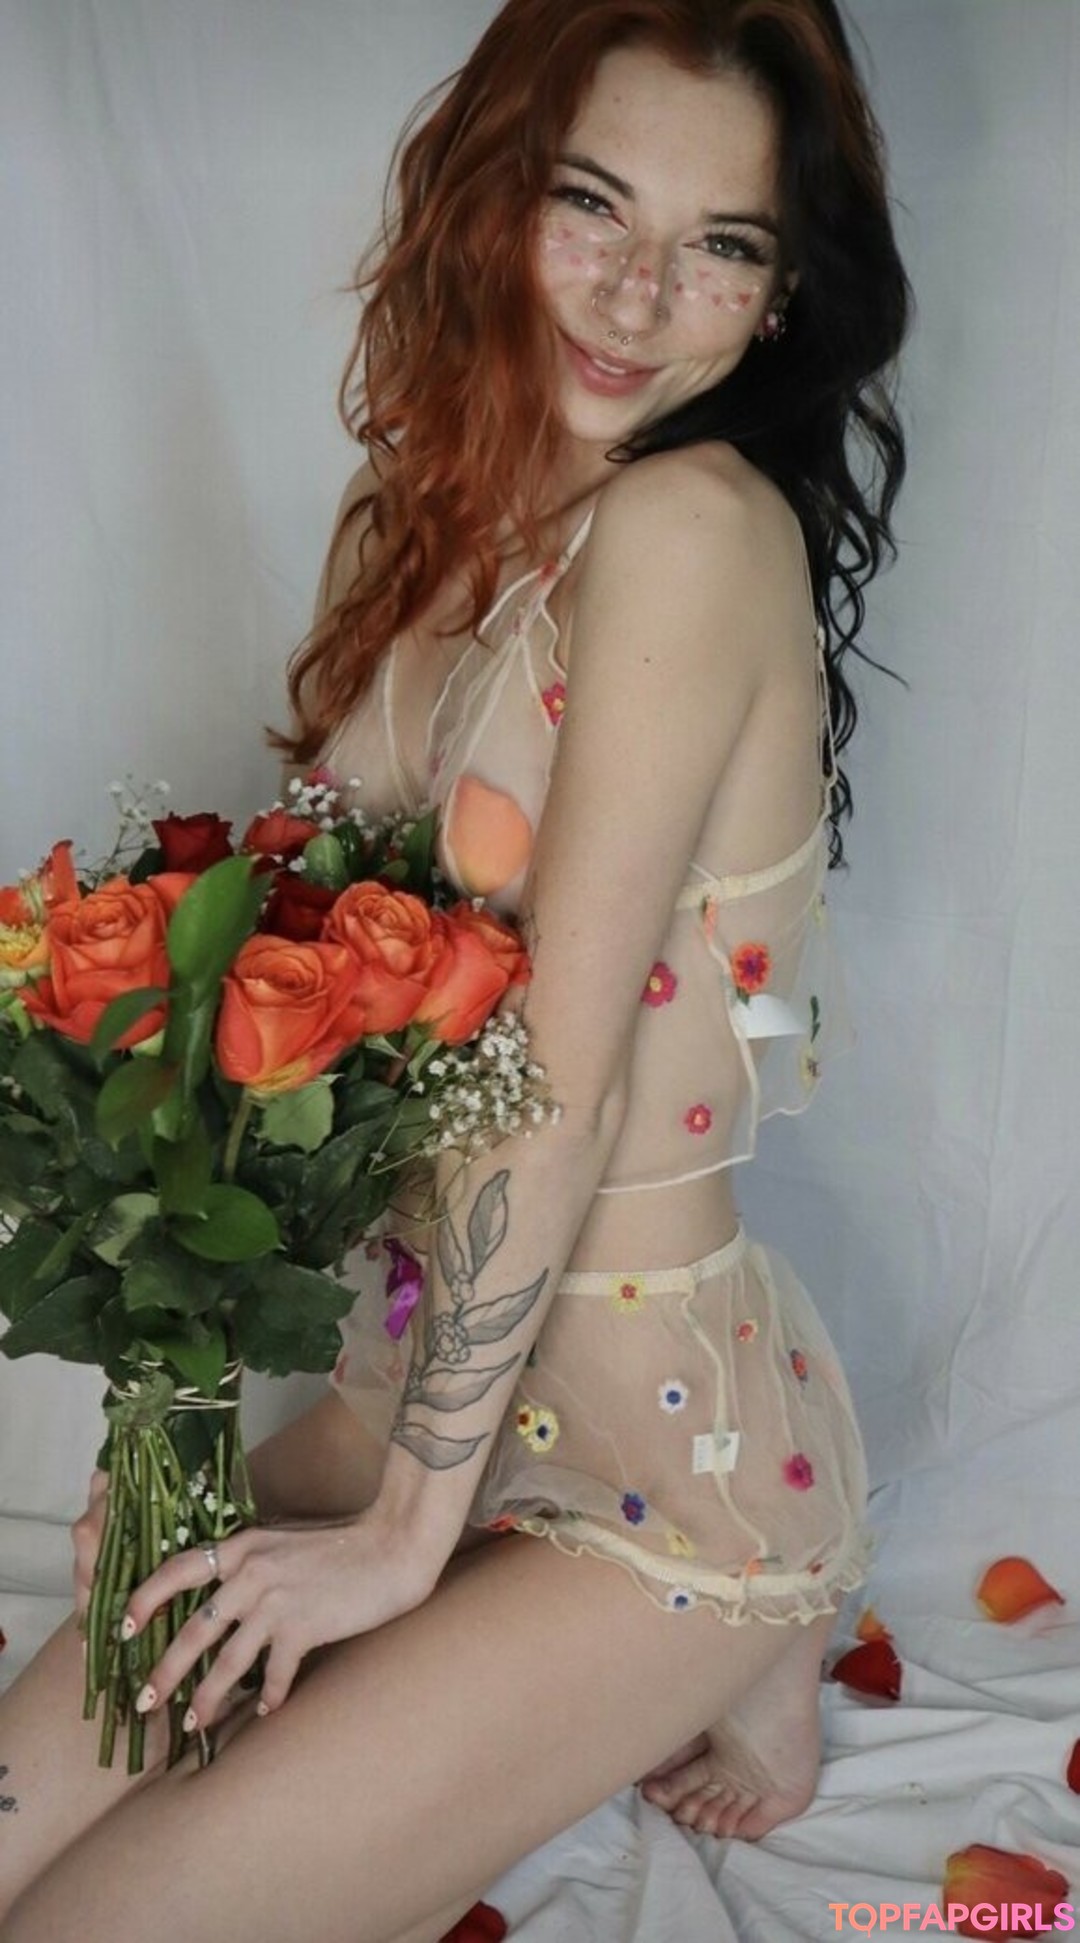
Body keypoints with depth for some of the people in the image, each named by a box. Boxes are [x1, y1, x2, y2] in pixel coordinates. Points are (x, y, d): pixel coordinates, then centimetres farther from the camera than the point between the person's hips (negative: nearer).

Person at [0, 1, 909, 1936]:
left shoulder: (696, 523, -20)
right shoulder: (433, 517, 5)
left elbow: (560, 1077, -20)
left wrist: (406, 1525, -12)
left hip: (658, 1451, -7)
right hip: (421, 1376, 8)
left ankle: (701, 1666, 9)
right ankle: (685, 1665, 15)